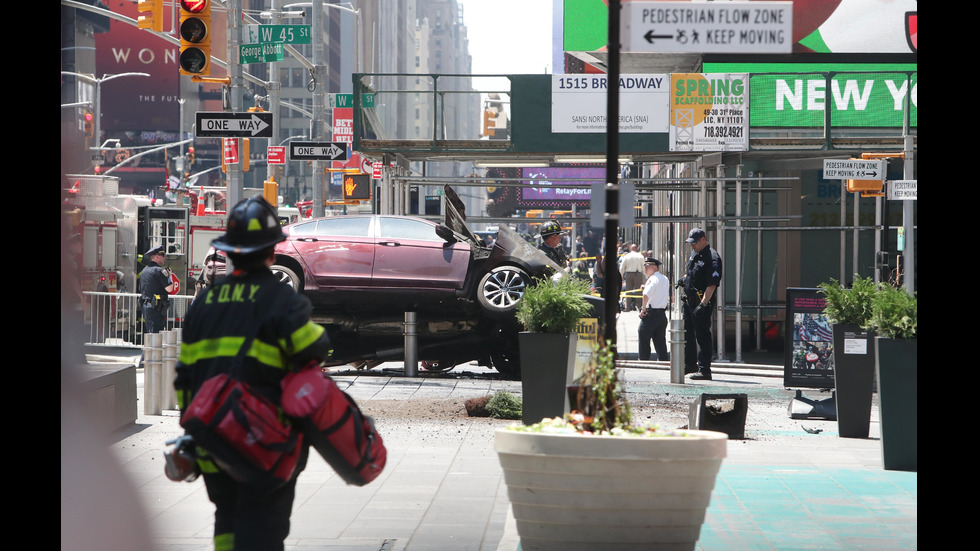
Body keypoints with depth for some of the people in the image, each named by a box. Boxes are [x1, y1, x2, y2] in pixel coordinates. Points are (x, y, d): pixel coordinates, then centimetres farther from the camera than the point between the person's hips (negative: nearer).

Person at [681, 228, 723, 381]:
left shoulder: (712, 258, -16)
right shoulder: (694, 253, 13)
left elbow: (712, 285, -23)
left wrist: (703, 305, -28)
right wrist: (685, 279, 13)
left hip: (702, 302, -9)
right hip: (689, 300, 9)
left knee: (702, 336, -8)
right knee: (688, 333, 17)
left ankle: (704, 369, -5)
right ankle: (690, 364, 30)